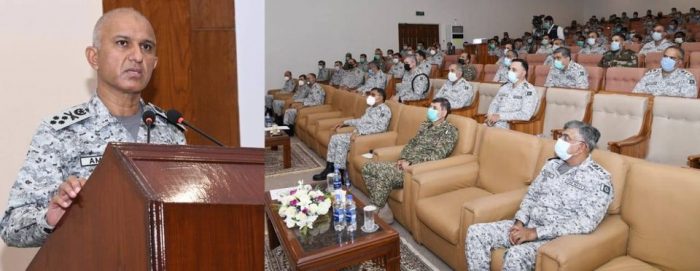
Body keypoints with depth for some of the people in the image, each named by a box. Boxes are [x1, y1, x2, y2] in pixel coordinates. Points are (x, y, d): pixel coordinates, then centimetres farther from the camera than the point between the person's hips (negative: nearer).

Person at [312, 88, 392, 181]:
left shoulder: (384, 109, -9)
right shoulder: (370, 108, 21)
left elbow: (381, 127, -20)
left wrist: (360, 132, -26)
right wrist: (345, 123, 24)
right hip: (359, 133, 9)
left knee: (341, 141, -25)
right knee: (335, 138, -5)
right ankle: (329, 169, -5)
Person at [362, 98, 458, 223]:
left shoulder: (449, 130, -4)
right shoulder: (426, 125, 20)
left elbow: (437, 154, -15)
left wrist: (411, 164, -21)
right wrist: (402, 159, -1)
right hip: (406, 164, 9)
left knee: (384, 175, -31)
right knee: (368, 167, -4)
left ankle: (380, 212, -14)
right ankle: (380, 206, -3)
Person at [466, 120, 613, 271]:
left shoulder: (600, 179, -10)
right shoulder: (552, 164, 11)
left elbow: (586, 223, -19)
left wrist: (535, 233, -23)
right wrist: (519, 222, -5)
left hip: (557, 236, -7)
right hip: (528, 225, 7)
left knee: (516, 255, -35)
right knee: (475, 232, -10)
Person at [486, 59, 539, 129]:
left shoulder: (529, 90, -4)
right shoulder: (505, 87, 17)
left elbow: (525, 115, -14)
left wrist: (500, 116, -16)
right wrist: (491, 115, -3)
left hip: (512, 128, -6)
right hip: (494, 124, 6)